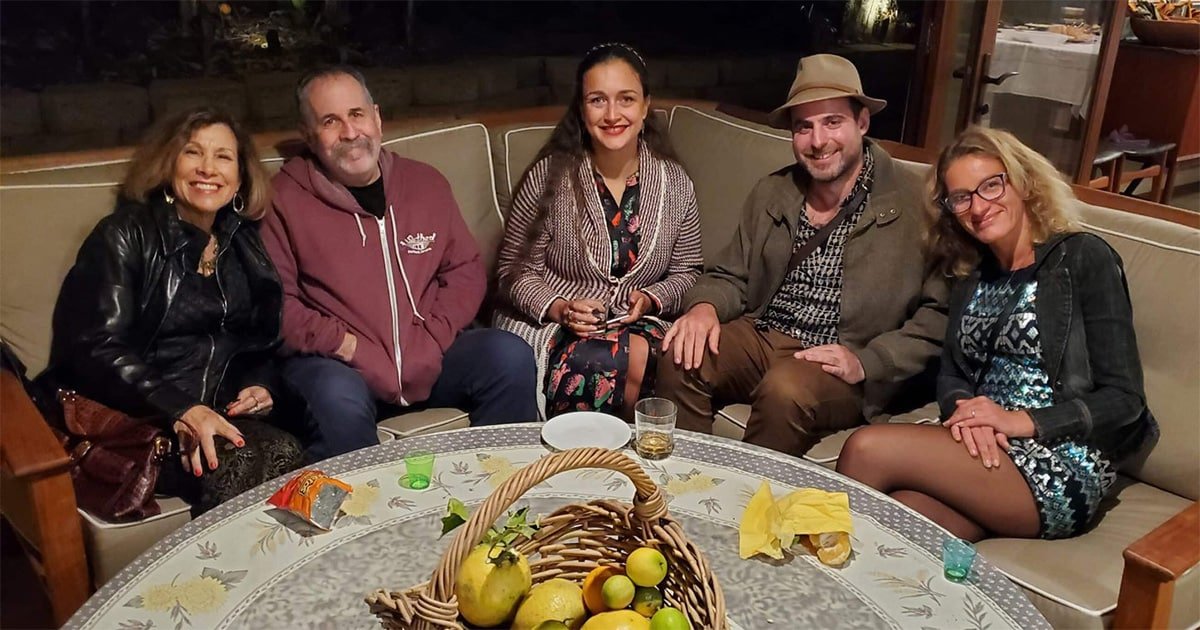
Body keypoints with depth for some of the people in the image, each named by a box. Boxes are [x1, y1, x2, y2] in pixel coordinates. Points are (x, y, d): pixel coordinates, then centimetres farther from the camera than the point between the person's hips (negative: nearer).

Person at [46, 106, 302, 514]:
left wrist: (261, 385, -3)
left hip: (222, 416, 5)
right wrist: (180, 410, -25)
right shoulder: (127, 234, 0)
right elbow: (97, 347, -11)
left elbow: (263, 340, 21)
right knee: (236, 464, -33)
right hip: (136, 419, -4)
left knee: (286, 455, -28)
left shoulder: (244, 243, 15)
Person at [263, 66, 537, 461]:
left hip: (428, 361, 4)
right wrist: (342, 343, -15)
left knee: (512, 357, -19)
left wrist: (431, 340, -4)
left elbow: (465, 269, 11)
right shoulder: (284, 200, 0)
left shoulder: (426, 183, 11)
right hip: (336, 365, -3)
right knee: (338, 400, -37)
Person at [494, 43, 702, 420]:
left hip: (639, 325, 3)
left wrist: (650, 300, -10)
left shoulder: (674, 183, 3)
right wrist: (560, 308, -18)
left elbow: (686, 272, 10)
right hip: (550, 323, -2)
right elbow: (516, 272, 0)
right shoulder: (549, 177, -5)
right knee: (610, 360, -34)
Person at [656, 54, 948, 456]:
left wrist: (866, 363, -16)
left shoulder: (913, 205, -5)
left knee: (784, 391, -34)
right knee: (681, 357, -22)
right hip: (761, 335, 5)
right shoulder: (771, 193, 11)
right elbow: (731, 276, 14)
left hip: (845, 365, -4)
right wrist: (705, 306, -9)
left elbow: (938, 316, -5)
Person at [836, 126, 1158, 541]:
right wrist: (965, 412, -10)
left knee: (867, 449, -27)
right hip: (983, 450, 5)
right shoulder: (974, 274, 19)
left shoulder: (1084, 258, -1)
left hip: (1062, 469, -4)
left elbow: (1124, 399, -5)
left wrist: (1020, 421, -17)